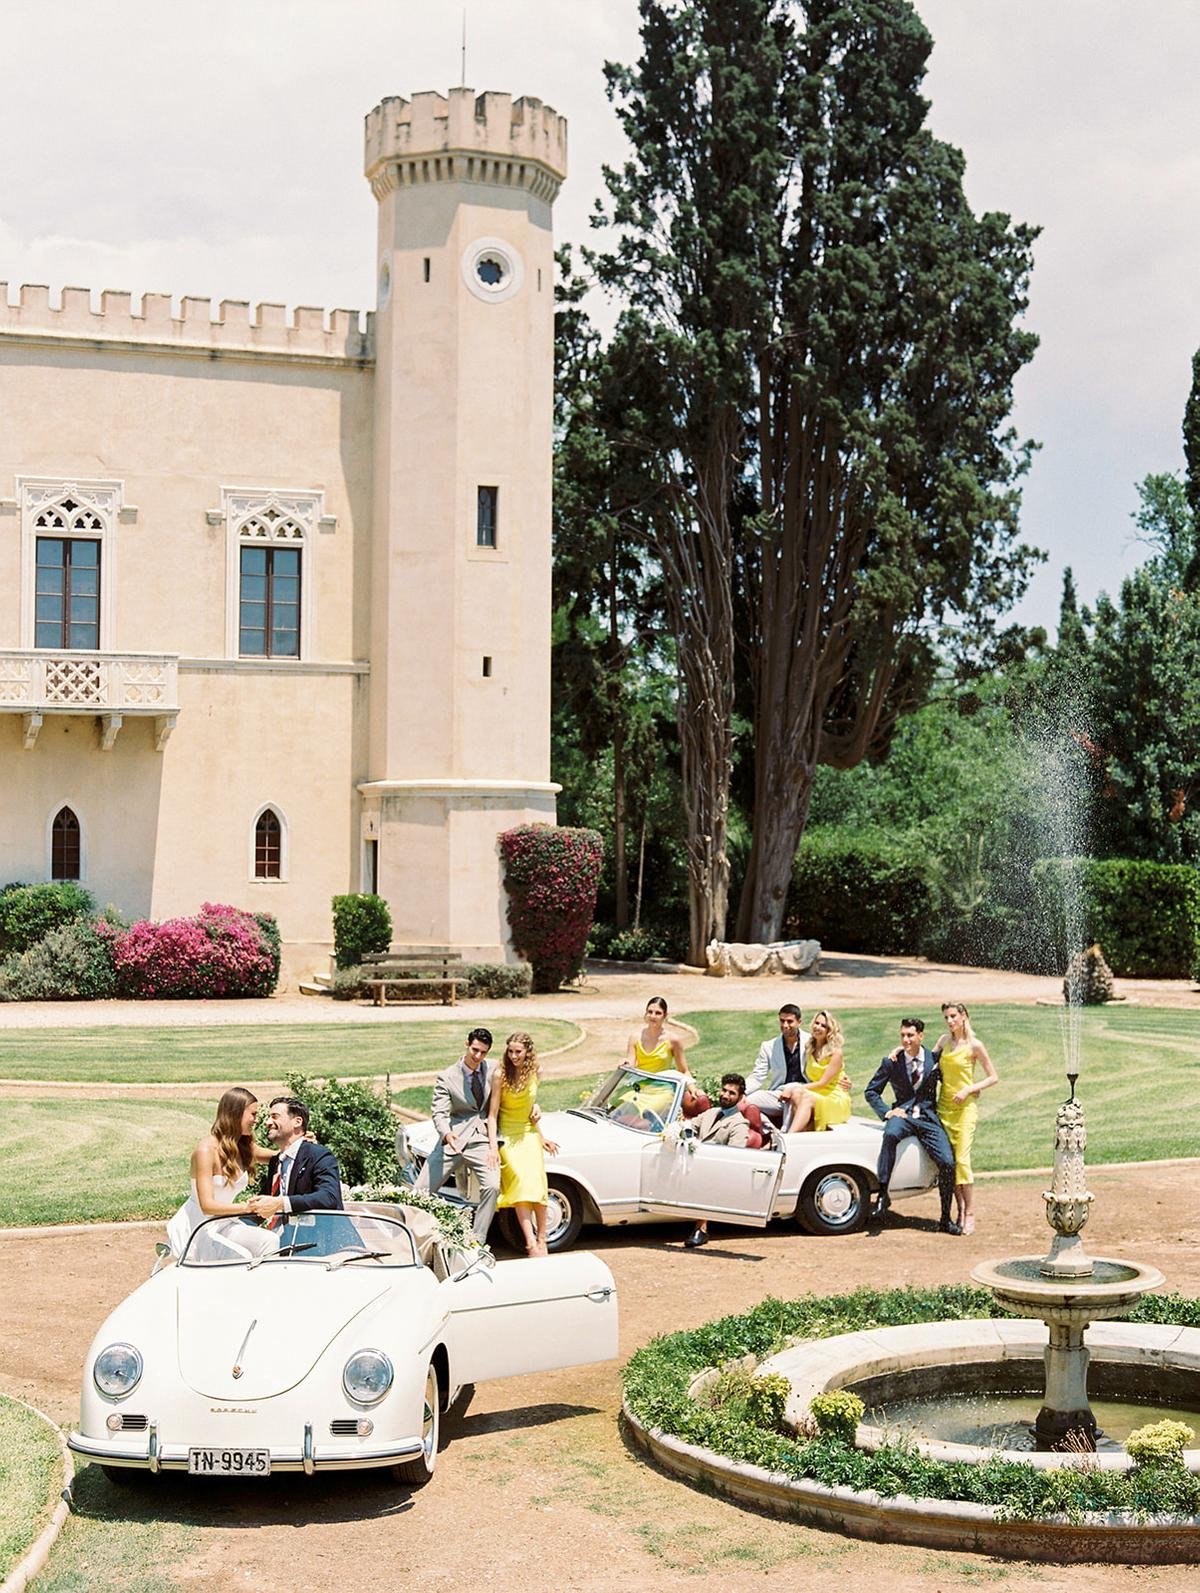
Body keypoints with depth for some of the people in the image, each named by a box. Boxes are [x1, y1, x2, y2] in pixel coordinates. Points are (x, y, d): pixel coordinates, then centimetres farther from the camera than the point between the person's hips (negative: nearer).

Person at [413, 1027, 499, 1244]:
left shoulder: (494, 1069, 3)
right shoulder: (446, 1078, -5)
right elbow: (439, 1113, -14)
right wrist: (446, 1134, -35)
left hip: (482, 1139, 1)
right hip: (453, 1140, -1)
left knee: (492, 1186, -23)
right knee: (421, 1191, -4)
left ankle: (477, 1241, -14)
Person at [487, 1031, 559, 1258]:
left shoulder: (533, 1073, 1)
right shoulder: (500, 1075, -12)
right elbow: (492, 1114, -12)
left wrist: (536, 1110, 6)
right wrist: (493, 1147, -17)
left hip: (529, 1133, 4)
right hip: (508, 1136, -4)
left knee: (537, 1184, -11)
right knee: (521, 1182, -19)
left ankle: (541, 1240, -6)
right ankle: (531, 1243, -26)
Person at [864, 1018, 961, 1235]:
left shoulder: (934, 1059, 4)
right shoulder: (891, 1062, 3)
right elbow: (871, 1092, 7)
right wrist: (886, 1112, -6)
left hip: (928, 1117, 1)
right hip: (903, 1114, -1)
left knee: (947, 1162, -17)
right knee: (891, 1134, -38)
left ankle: (946, 1219, 1)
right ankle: (883, 1194, -33)